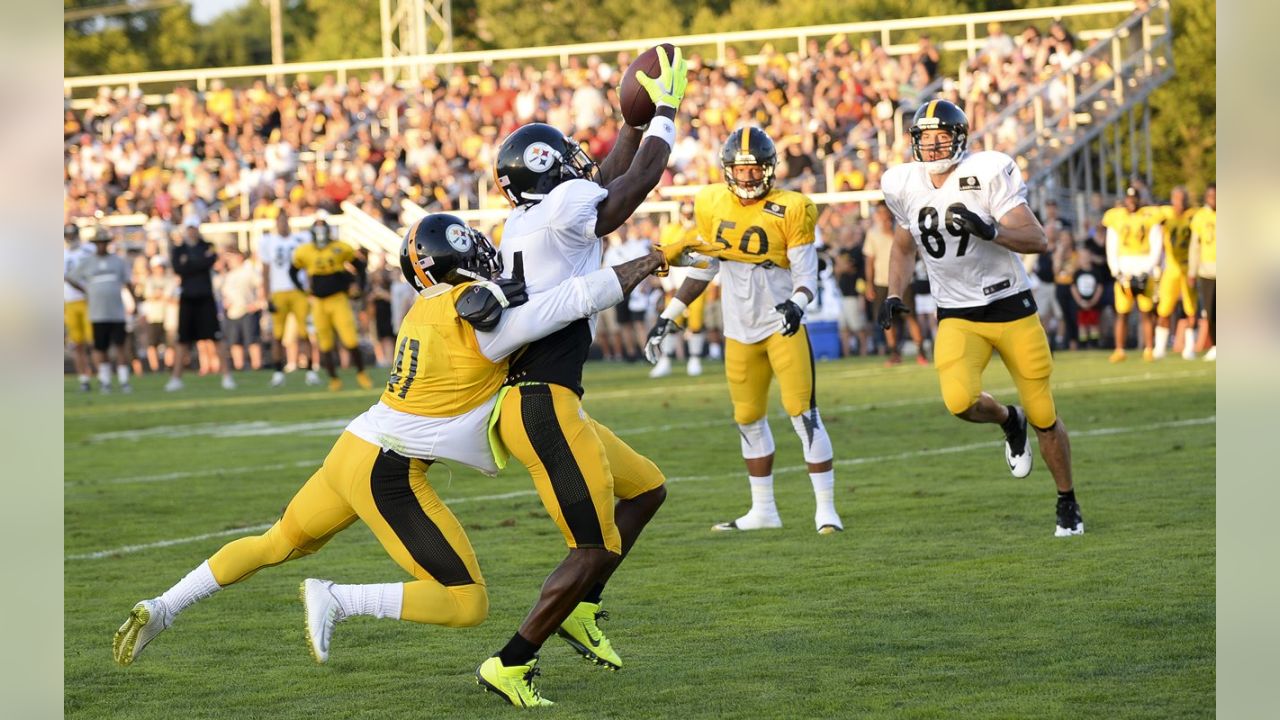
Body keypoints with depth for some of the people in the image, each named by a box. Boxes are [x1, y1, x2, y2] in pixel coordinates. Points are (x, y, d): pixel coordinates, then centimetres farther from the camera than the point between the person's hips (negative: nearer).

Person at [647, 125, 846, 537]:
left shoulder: (789, 212, -12)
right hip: (739, 331, 5)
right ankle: (763, 510, 23)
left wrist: (796, 304, -33)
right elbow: (702, 271, 14)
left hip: (782, 325, -5)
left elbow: (806, 278, -12)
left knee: (803, 414, -9)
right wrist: (668, 317, 12)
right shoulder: (713, 206, 2)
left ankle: (826, 509, -5)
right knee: (749, 420, 11)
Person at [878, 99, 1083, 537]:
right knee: (959, 401, -25)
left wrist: (990, 230, -32)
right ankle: (1009, 421, 10)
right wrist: (894, 295, 6)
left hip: (1011, 308, -2)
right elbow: (903, 247, 20)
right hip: (957, 317, 2)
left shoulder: (988, 174, -13)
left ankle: (1068, 505, 26)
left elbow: (1038, 241, -17)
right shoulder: (904, 186, 0)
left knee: (1044, 417, 3)